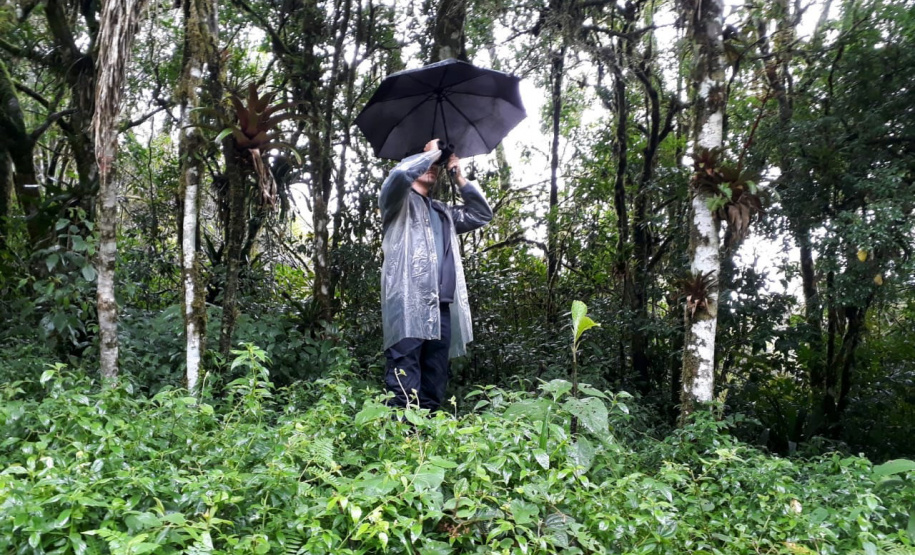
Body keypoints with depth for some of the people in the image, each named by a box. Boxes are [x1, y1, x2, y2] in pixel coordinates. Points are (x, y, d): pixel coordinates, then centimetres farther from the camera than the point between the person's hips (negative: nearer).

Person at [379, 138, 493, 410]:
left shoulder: (443, 212, 30)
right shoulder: (399, 202, 11)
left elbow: (481, 214, 28)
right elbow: (400, 174, -11)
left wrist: (459, 176, 22)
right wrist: (431, 152, 4)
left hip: (442, 308, 7)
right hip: (409, 305, -7)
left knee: (434, 386, 6)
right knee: (405, 387, -12)